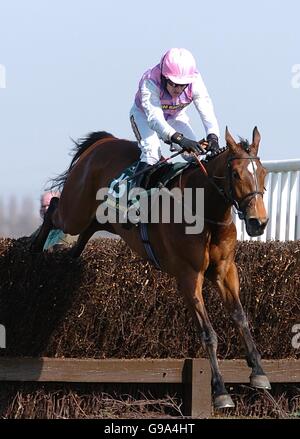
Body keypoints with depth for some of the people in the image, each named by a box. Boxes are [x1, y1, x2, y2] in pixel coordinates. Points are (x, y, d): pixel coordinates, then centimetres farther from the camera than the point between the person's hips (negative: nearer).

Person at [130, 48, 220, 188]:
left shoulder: (195, 82, -30)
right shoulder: (150, 83, -41)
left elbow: (206, 110, -37)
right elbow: (154, 118, -50)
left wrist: (212, 136, -57)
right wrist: (179, 139, -65)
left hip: (175, 117, 4)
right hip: (144, 115, -4)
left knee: (195, 152, -12)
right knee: (152, 151, -29)